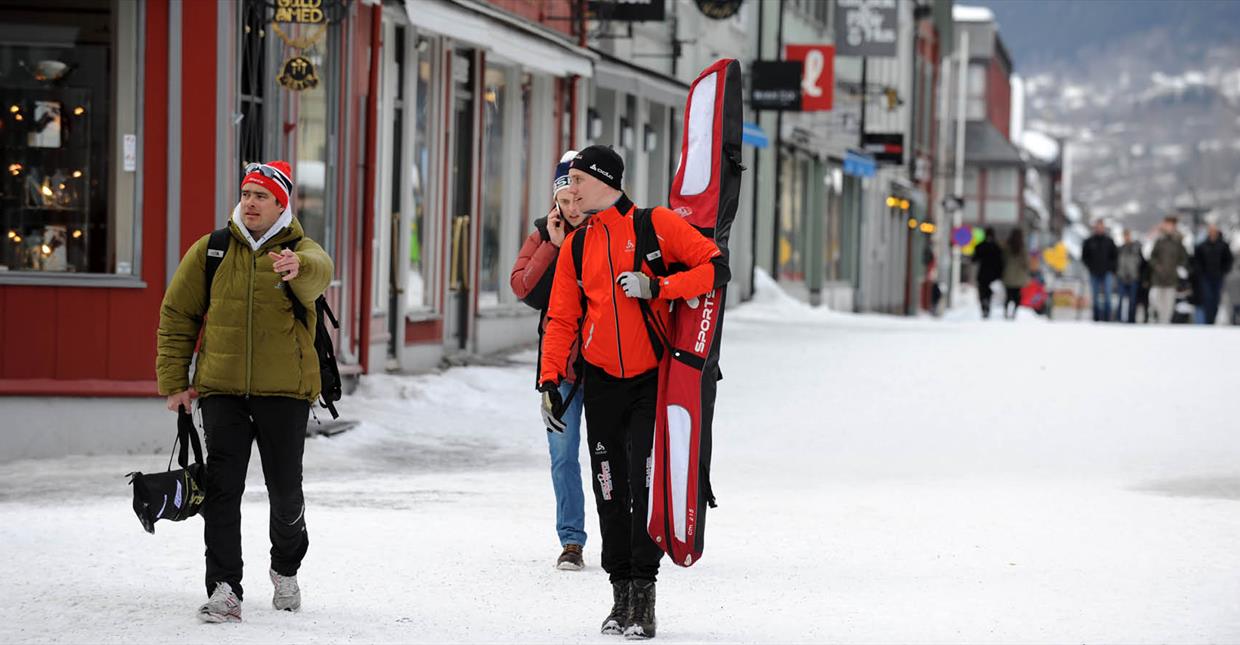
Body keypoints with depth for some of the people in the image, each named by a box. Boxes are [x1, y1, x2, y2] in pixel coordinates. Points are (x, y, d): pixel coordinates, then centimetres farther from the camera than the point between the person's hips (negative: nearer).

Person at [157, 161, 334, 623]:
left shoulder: (301, 251, -2)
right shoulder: (210, 251, 5)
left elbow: (319, 274, -28)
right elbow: (177, 314, 10)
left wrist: (297, 268, -52)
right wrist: (174, 382, 4)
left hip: (284, 391, -1)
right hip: (221, 389, 1)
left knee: (285, 490, 8)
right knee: (222, 488, -10)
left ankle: (286, 569, 35)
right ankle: (224, 592, -10)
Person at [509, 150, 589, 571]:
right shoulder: (544, 235, 6)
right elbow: (525, 289, -5)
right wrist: (553, 246, -12)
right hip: (560, 361, 2)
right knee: (563, 453, 1)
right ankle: (571, 541, 8)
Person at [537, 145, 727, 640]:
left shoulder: (656, 225, -5)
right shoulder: (576, 245, 9)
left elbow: (716, 267, -10)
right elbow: (561, 319, 11)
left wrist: (657, 288, -19)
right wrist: (550, 379, 1)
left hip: (652, 379, -4)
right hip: (602, 381, 4)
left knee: (645, 482, -12)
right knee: (609, 488, 4)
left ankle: (644, 592, -6)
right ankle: (620, 589, 11)